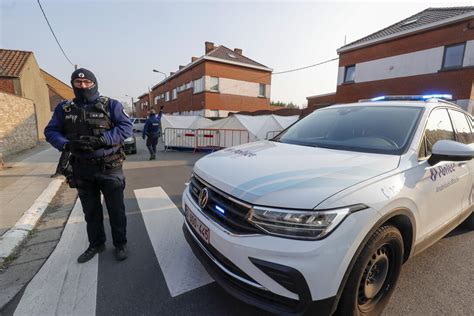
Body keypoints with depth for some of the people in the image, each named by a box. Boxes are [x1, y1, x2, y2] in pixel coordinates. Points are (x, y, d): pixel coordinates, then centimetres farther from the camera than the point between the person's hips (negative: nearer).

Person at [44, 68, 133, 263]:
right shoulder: (64, 108, 7)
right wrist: (66, 144, -15)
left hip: (109, 167, -4)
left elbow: (127, 127, -12)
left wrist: (102, 140, -24)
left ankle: (120, 244, 24)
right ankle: (96, 244, 36)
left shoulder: (111, 105, -4)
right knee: (91, 210, 17)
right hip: (82, 169, 4)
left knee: (116, 209, 5)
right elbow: (51, 131, 7)